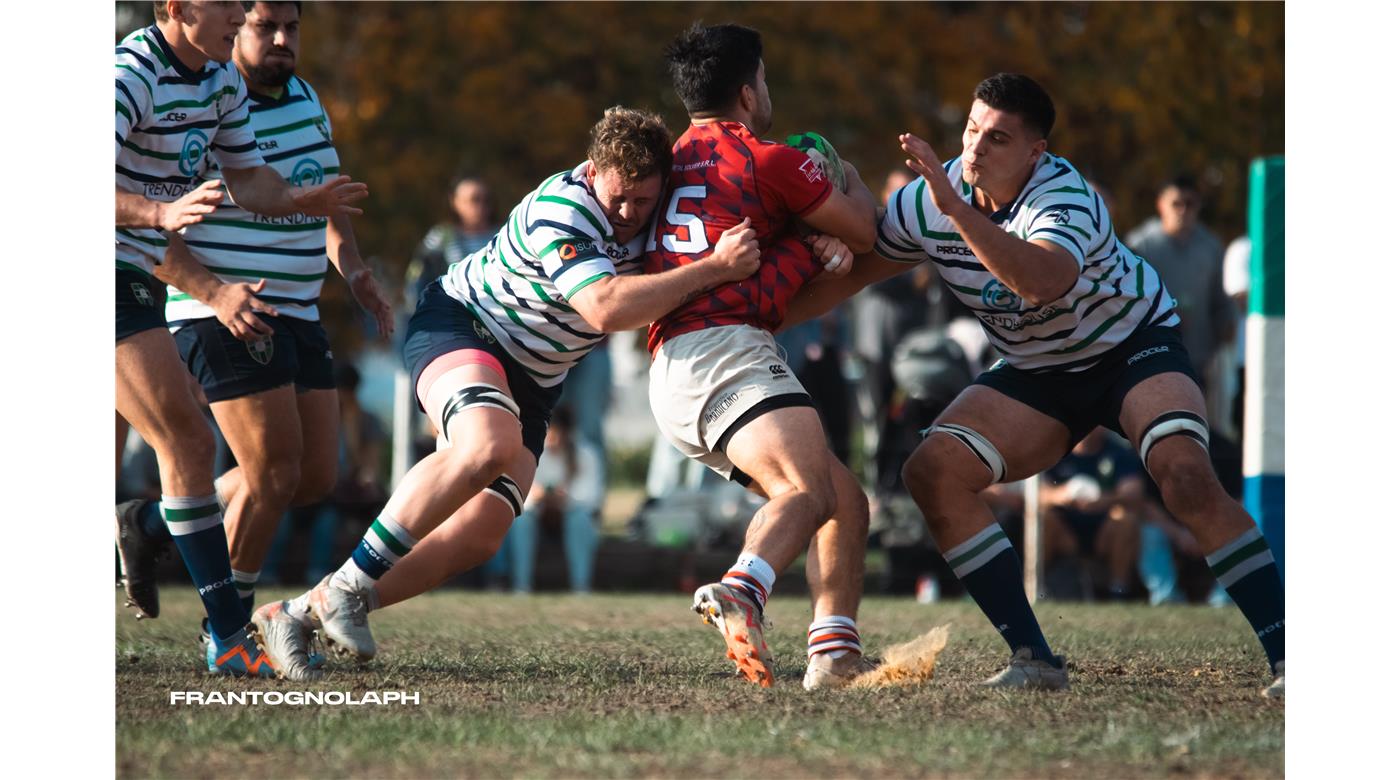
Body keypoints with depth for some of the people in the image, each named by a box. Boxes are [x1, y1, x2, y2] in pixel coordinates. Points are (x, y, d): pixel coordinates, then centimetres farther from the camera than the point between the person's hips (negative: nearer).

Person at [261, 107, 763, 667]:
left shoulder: (654, 215, -4)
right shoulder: (561, 211, -28)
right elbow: (605, 309, -40)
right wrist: (714, 269, -41)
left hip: (531, 382, 8)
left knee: (479, 536, -10)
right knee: (489, 444, -39)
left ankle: (309, 611, -2)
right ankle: (349, 585, -30)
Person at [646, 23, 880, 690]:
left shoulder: (674, 164, 25)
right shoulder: (768, 160, 2)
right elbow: (863, 232, 13)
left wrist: (819, 244, 7)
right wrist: (853, 182, 35)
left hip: (672, 378, 9)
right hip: (726, 349, -9)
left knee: (846, 499, 11)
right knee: (807, 490, -29)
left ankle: (834, 653, -6)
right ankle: (738, 593, -58)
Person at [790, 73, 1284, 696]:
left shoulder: (1066, 199, -30)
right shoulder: (926, 201, -11)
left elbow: (1042, 281, -52)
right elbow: (853, 271, 5)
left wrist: (956, 209, -57)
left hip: (1134, 345, -6)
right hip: (1035, 371, 6)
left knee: (1184, 474, -31)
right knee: (933, 472, -16)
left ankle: (1288, 656, -24)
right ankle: (1034, 660, -12)